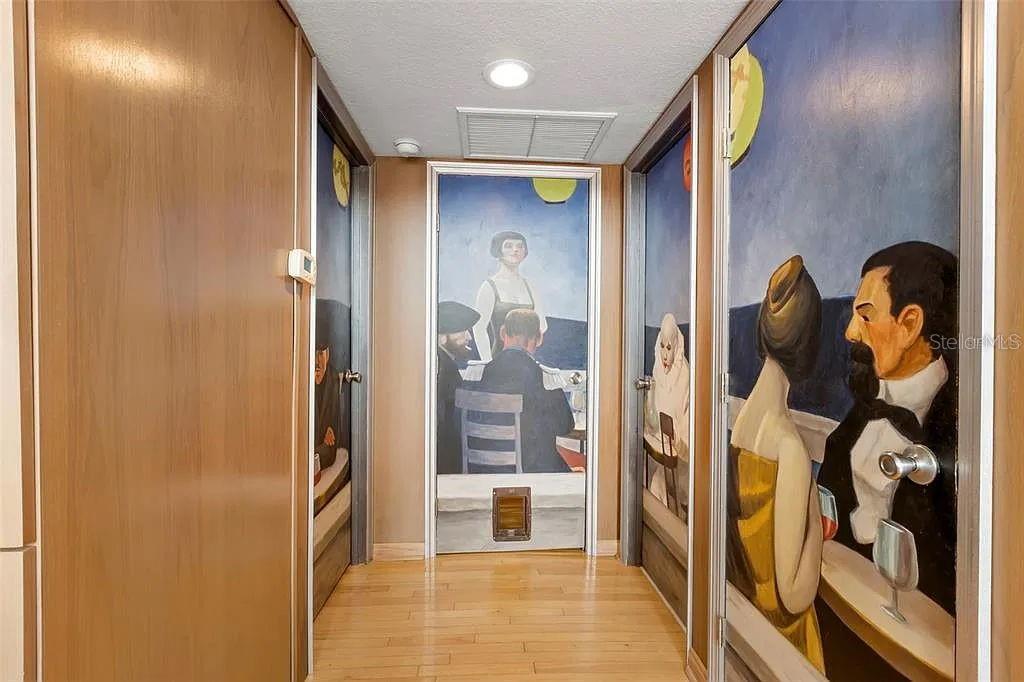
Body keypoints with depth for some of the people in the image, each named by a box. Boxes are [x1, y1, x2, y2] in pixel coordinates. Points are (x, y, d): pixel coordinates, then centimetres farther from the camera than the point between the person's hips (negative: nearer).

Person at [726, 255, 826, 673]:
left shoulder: (737, 421, -10)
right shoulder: (790, 447, -29)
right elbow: (794, 595, -21)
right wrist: (817, 516, -14)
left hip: (742, 610, 6)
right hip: (779, 632, -6)